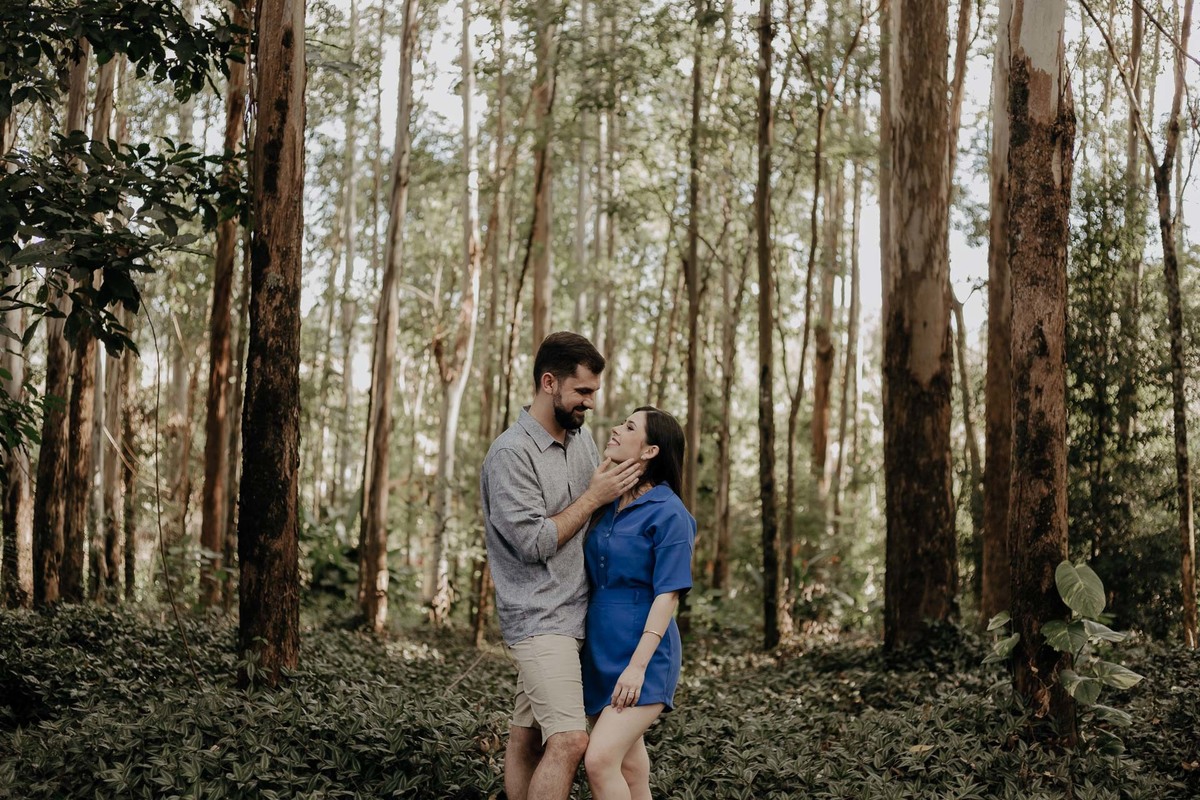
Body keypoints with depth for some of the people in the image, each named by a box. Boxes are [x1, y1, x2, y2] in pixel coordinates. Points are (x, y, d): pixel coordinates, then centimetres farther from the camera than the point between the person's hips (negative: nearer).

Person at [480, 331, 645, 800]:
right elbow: (533, 542, -18)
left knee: (527, 738, 11)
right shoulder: (511, 454, -15)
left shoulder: (582, 438, 11)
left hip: (573, 615, 8)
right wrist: (594, 497, -13)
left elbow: (600, 513, 25)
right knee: (569, 740, -16)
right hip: (539, 619, -8)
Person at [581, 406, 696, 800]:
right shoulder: (609, 505, 10)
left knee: (600, 761, -19)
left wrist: (638, 665, -20)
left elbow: (668, 594, -15)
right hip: (601, 649, 7)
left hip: (642, 653, -7)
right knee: (627, 765, 12)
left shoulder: (669, 513, -11)